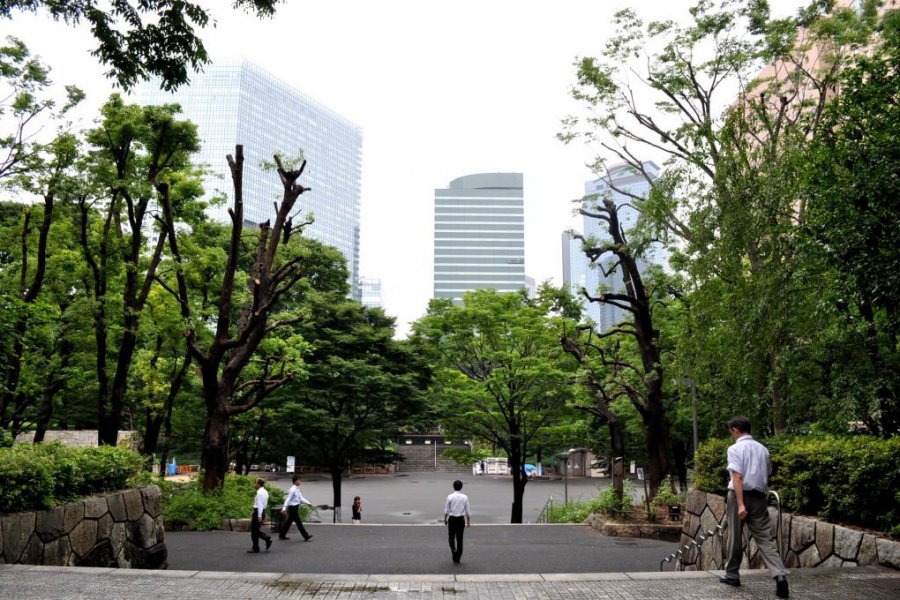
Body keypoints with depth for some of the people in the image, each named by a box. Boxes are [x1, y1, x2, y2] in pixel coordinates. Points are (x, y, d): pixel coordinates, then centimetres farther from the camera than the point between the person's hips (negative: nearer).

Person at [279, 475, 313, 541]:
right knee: (298, 522, -3)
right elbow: (288, 499, -22)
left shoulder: (297, 489, 11)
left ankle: (282, 535, 24)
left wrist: (308, 503, 8)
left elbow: (301, 498, 15)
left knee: (289, 522, 15)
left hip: (295, 507, 10)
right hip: (293, 508, -10)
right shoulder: (292, 490, -18)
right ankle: (306, 536, 2)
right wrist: (284, 508, -26)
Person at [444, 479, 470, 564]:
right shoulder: (465, 497, -4)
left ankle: (454, 549, -15)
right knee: (460, 538, 10)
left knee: (451, 536, 13)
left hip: (452, 519, -1)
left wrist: (445, 519, 10)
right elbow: (467, 510, -1)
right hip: (461, 519, 1)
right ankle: (457, 558, 13)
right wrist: (468, 520, 10)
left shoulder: (450, 497, -8)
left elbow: (446, 510, -3)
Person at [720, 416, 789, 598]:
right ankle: (779, 575, -16)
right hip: (759, 496, 5)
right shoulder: (762, 449, 11)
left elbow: (737, 477, -17)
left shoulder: (735, 448, -8)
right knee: (765, 539, 2)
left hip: (740, 495, -4)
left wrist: (740, 504, -21)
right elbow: (767, 475, 16)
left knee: (734, 537, 10)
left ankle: (732, 575, 22)